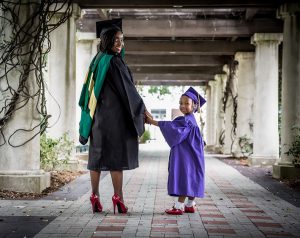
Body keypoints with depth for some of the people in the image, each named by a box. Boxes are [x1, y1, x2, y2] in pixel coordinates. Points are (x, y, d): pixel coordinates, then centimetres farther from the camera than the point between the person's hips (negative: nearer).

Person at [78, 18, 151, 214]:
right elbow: (127, 89, -12)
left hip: (97, 115, 8)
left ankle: (95, 195, 7)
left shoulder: (97, 60, 13)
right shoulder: (114, 61, -12)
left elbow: (89, 90, 17)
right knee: (117, 155, -4)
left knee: (98, 155, 7)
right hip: (114, 115, -8)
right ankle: (118, 197, -3)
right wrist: (143, 110, -4)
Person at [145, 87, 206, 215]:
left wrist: (153, 121, -25)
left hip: (186, 156, -10)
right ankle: (190, 205, 19)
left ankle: (179, 206, -6)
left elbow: (172, 126, -25)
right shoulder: (189, 119, 14)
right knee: (189, 180, 13)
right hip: (185, 155, 10)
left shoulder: (187, 120, -17)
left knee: (183, 179, -8)